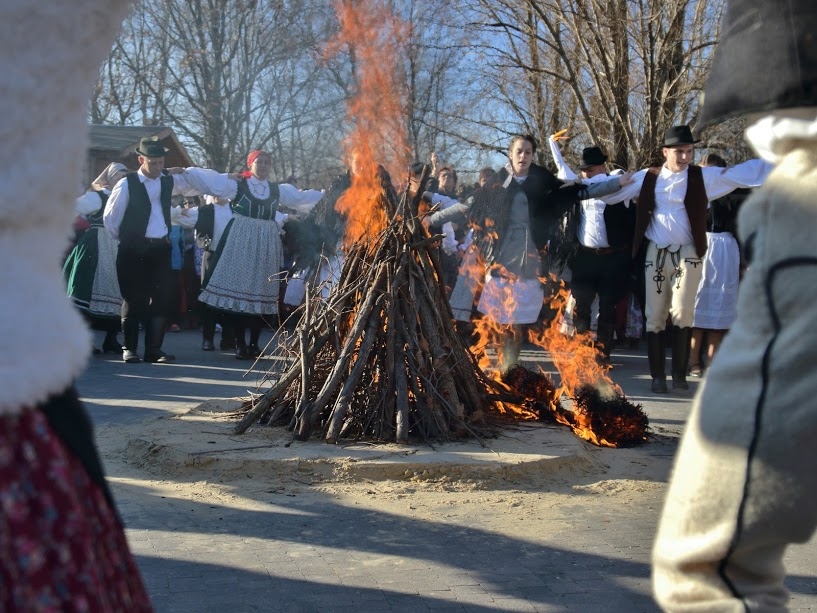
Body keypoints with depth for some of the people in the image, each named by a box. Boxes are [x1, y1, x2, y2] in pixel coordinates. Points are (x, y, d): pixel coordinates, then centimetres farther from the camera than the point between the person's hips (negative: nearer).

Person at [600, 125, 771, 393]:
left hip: (687, 254, -2)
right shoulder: (648, 177, 5)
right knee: (655, 317, 3)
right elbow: (612, 191, 14)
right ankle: (658, 375, 11)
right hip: (655, 254, 2)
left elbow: (744, 173, -4)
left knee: (682, 314, -10)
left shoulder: (703, 177, 1)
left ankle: (679, 374, 0)